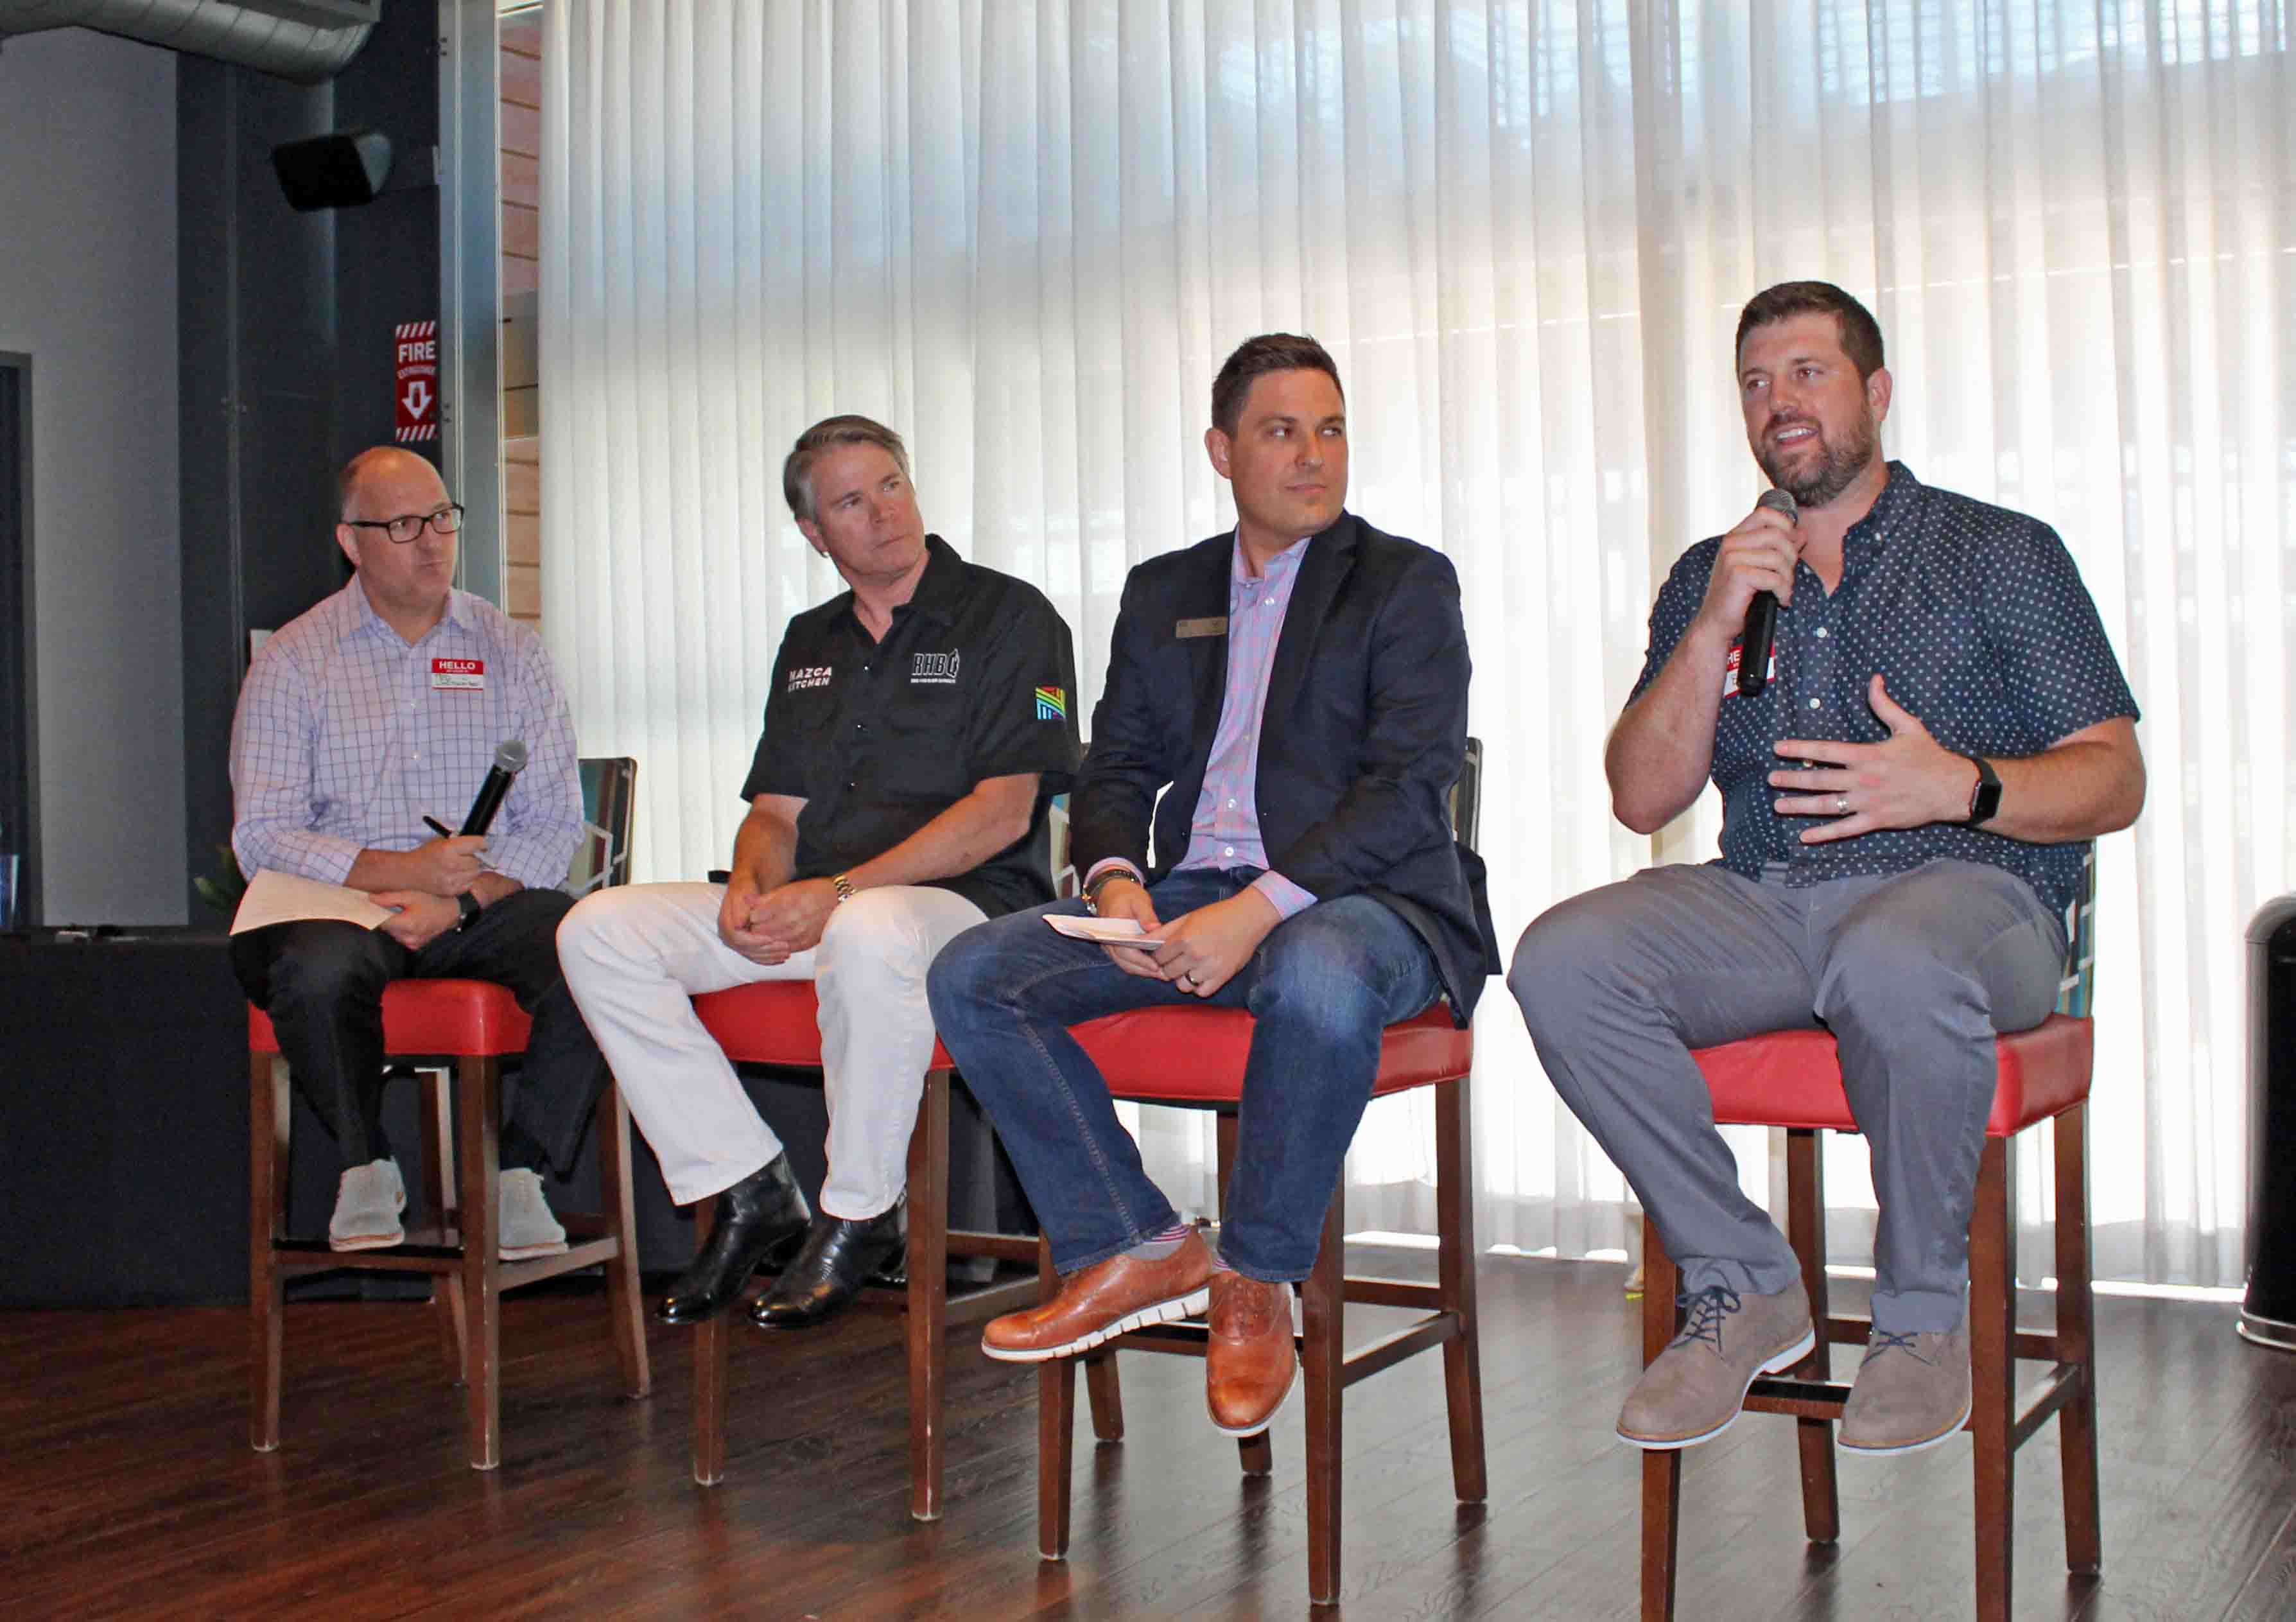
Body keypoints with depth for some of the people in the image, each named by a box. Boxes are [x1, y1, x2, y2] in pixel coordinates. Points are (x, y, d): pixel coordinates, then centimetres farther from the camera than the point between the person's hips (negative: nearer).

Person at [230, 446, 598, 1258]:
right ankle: (366, 1167, -7)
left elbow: (554, 824, 3)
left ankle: (520, 1169, -12)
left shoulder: (509, 650, 12)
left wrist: (460, 901, -15)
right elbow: (263, 836, -3)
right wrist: (400, 870, -17)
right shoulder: (294, 660, 7)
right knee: (314, 972, -35)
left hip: (489, 902, 1)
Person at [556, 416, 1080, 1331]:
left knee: (867, 934, -42)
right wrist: (750, 888, -7)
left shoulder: (1009, 618, -2)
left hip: (965, 901, -7)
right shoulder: (811, 644, 20)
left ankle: (860, 1218, -20)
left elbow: (1002, 813, -11)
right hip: (808, 911, 7)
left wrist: (838, 893, -19)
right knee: (599, 931, -11)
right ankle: (751, 1190, -8)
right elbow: (775, 811, 19)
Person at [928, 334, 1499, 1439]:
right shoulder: (1164, 594, 19)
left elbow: (1412, 785, -9)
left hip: (1358, 897, -5)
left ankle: (1256, 1282, -15)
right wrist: (1116, 878, -9)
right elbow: (1116, 772, 16)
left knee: (1319, 983, -40)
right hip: (1190, 895, 5)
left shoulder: (1407, 582, 3)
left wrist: (1260, 906, -22)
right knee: (972, 974, -14)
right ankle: (1132, 1250, -6)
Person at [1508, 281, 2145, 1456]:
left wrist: (1962, 788, -16)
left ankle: (1923, 1316, -15)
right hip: (1762, 906, 4)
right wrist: (1716, 629, -5)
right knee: (1563, 960, -25)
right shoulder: (1711, 577, 19)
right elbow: (1641, 798, 8)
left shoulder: (2001, 555, 10)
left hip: (1965, 889, -3)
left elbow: (2114, 780, 4)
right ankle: (1742, 1287, -10)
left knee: (1894, 965, -40)